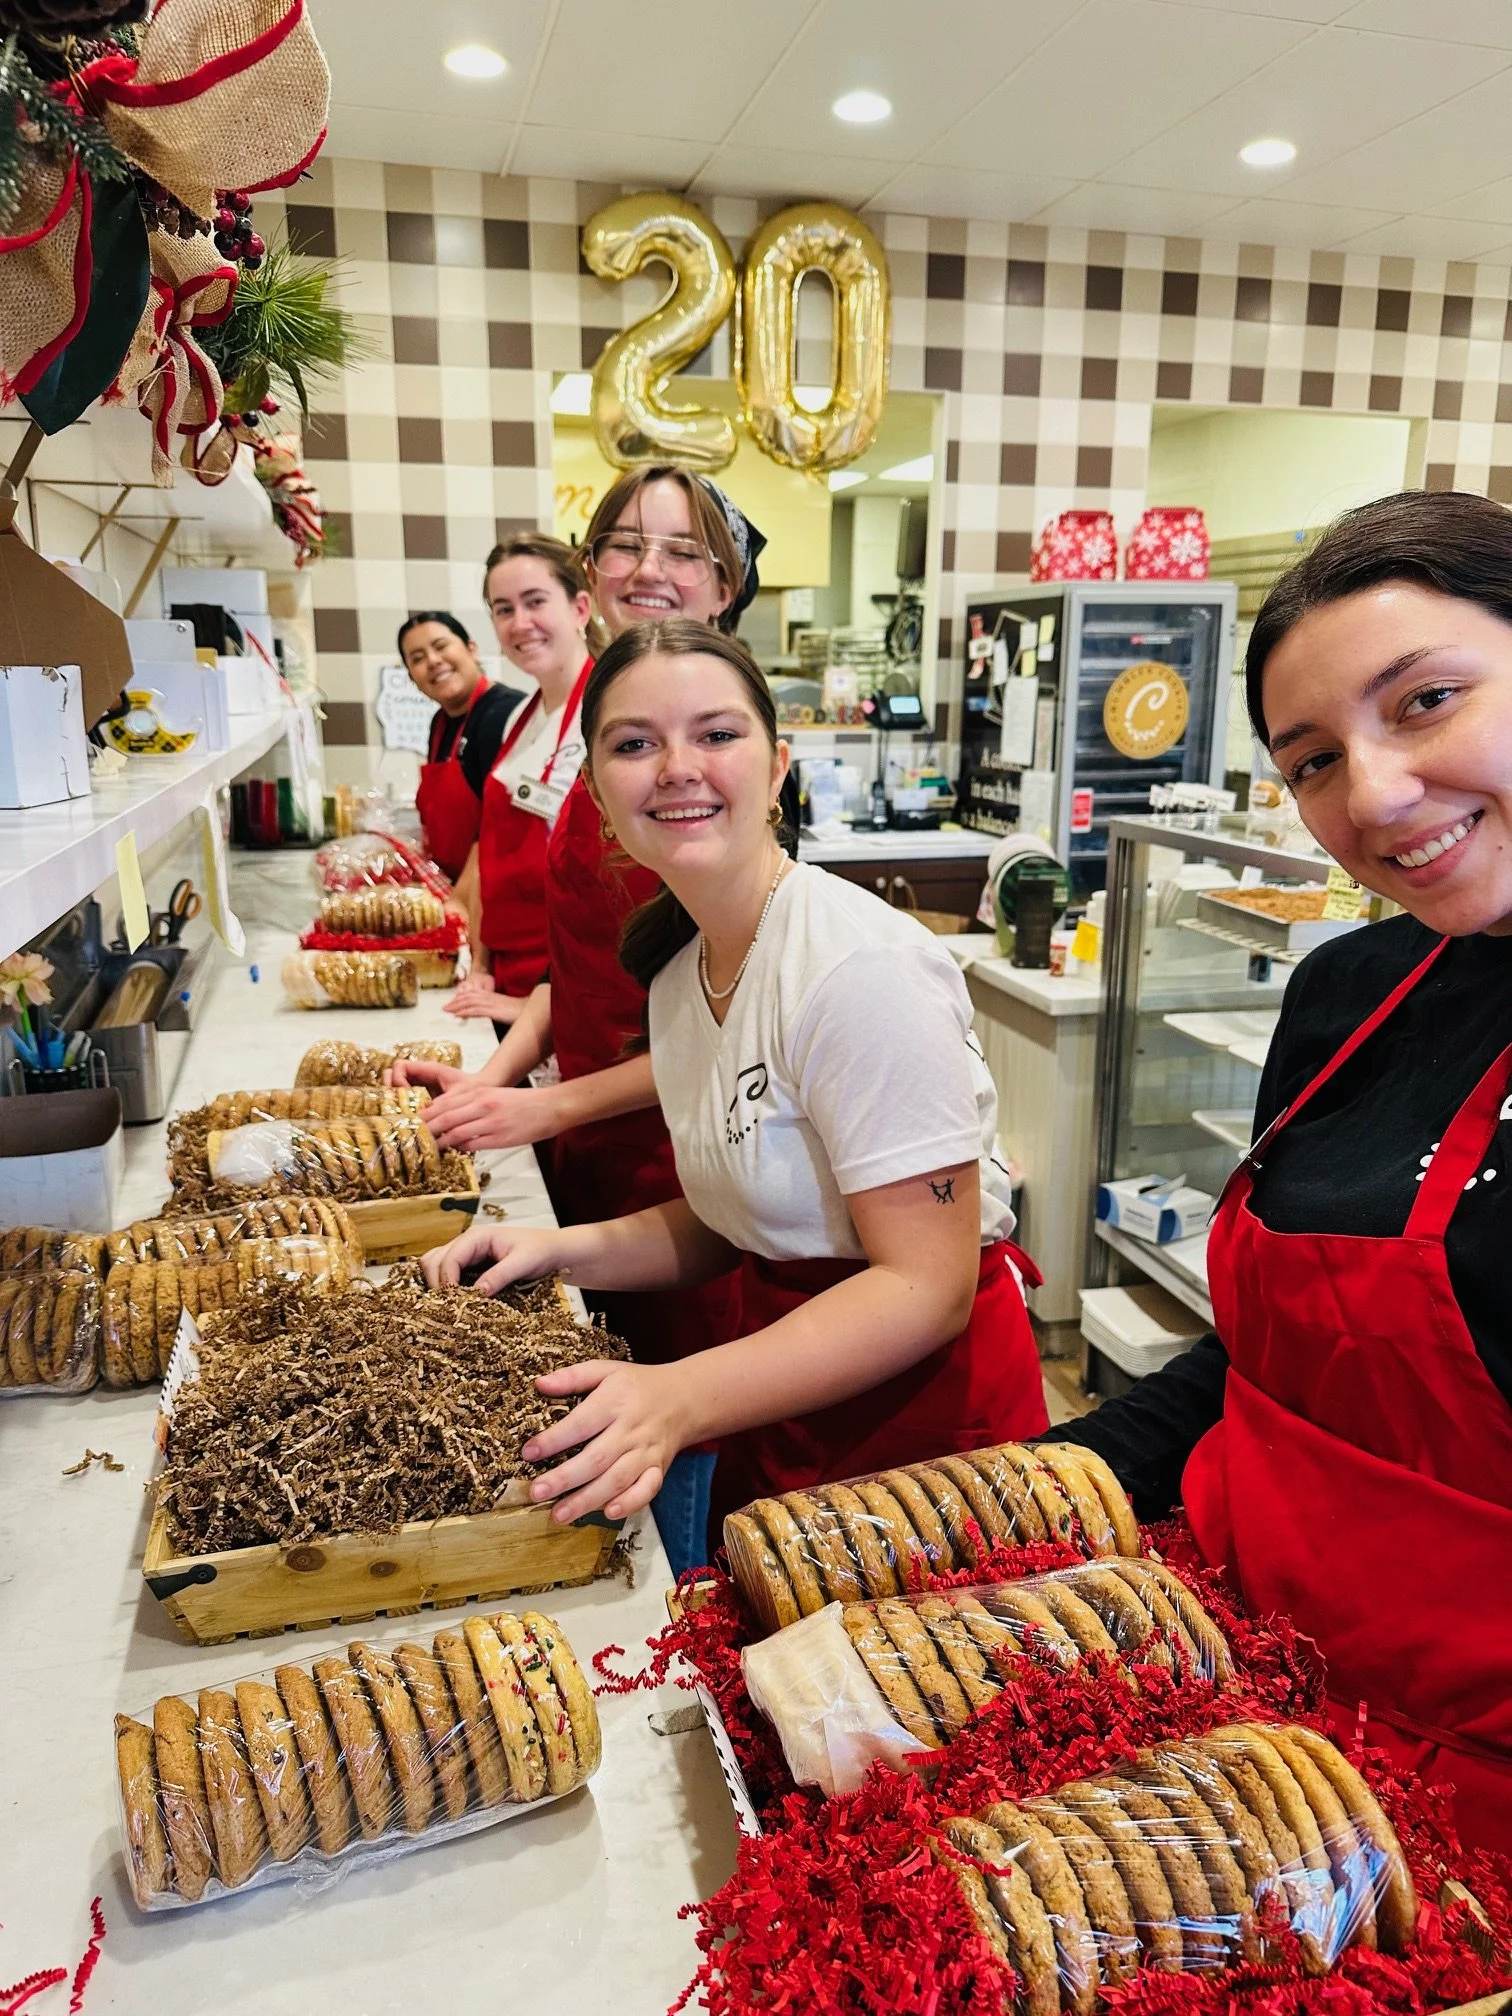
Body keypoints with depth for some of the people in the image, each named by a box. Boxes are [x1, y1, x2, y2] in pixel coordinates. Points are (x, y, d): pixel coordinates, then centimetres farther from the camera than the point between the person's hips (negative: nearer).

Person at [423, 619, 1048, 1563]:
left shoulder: (862, 968, -25)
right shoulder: (680, 970, 2)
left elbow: (927, 1287, -25)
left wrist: (683, 1399, -34)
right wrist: (565, 1250, -4)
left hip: (922, 1405, -7)